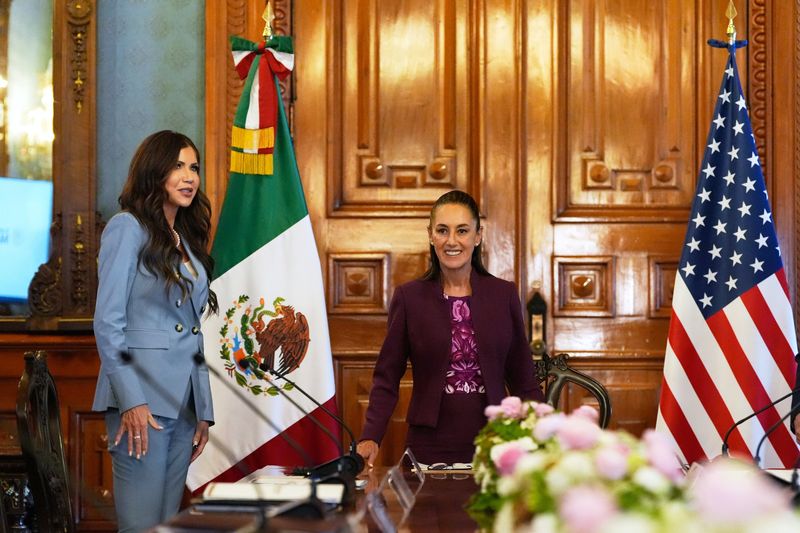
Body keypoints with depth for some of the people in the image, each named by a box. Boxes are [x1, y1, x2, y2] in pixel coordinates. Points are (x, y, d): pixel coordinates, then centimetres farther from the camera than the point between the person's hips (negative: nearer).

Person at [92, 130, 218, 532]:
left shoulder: (188, 241, 19)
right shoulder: (128, 228, -3)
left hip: (184, 402, 7)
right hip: (143, 400, -7)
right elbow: (107, 322, -10)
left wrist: (203, 409, 14)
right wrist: (131, 400, -17)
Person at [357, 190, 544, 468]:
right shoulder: (408, 297, 1)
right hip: (429, 449, -1)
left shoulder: (504, 294, 4)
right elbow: (387, 378, 1)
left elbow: (522, 379, 7)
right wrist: (371, 438, -12)